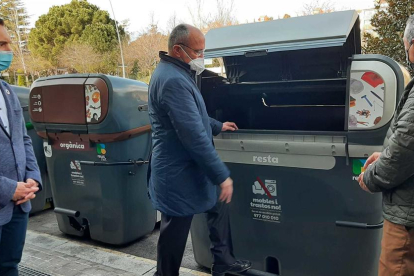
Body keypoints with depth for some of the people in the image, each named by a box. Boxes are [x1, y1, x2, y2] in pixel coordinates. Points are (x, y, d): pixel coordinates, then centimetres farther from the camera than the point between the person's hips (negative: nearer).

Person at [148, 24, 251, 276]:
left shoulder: (176, 74, 11)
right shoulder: (173, 80, -26)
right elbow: (194, 135, -30)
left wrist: (217, 126, 33)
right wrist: (222, 175, -25)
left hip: (185, 169, 11)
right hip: (179, 174, -11)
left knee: (219, 206, 22)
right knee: (175, 234, 6)